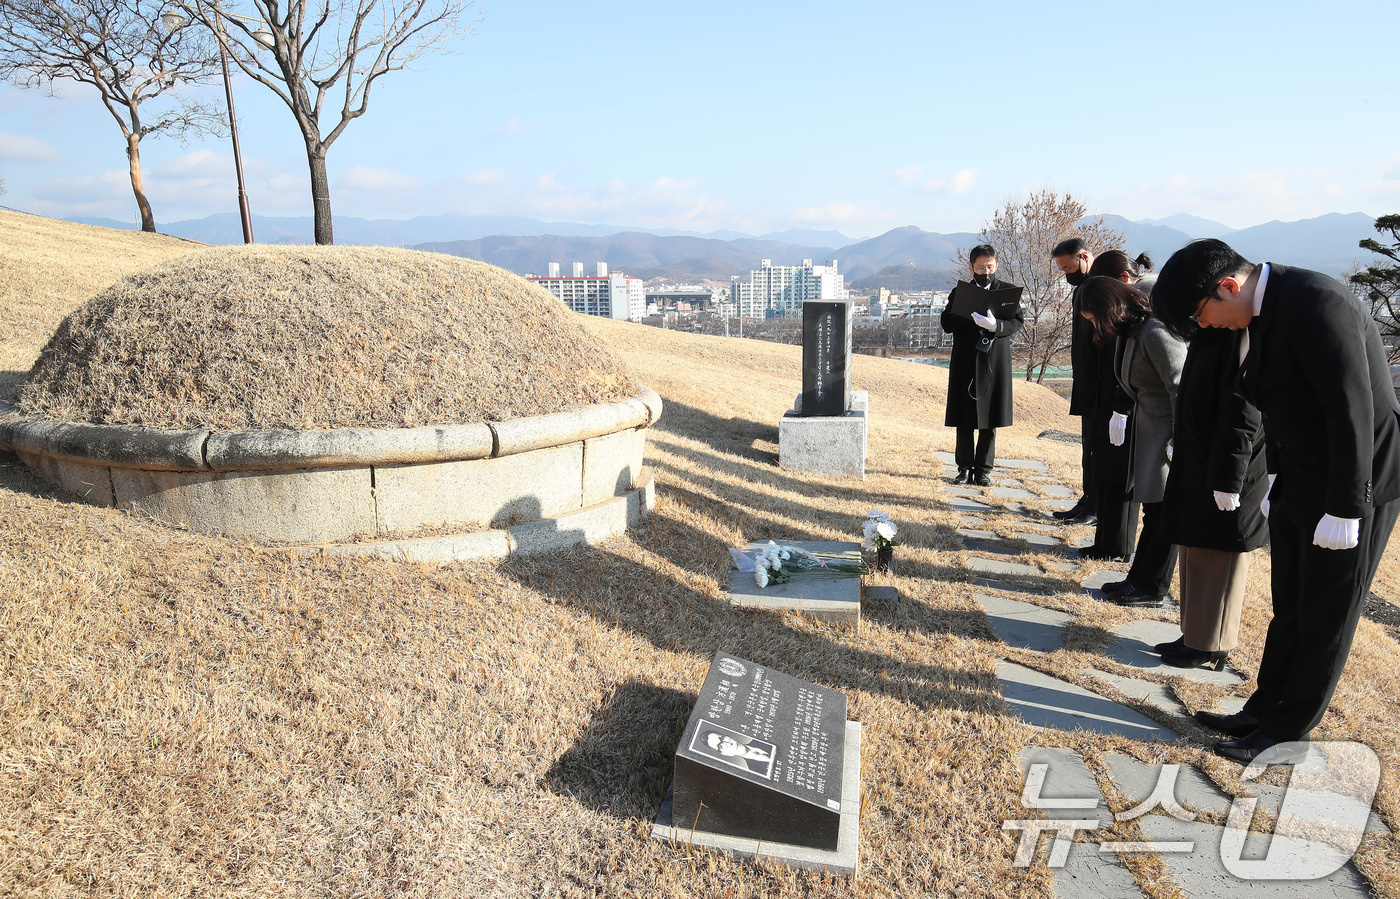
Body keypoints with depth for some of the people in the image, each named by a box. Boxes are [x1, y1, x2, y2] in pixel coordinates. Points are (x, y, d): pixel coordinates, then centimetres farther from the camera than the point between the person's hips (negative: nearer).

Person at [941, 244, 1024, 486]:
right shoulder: (960, 292, 8)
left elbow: (1018, 321, -4)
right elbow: (946, 323, -2)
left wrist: (995, 325, -23)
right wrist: (971, 315, -18)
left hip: (995, 361, 0)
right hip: (965, 363, 0)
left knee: (990, 421, 4)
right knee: (964, 421, 3)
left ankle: (983, 469, 13)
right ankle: (965, 468, 13)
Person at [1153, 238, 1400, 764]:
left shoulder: (1315, 303, -24)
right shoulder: (1263, 314, 4)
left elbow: (1353, 410, -25)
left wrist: (1344, 508, -22)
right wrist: (1275, 475, 14)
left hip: (1356, 484, -8)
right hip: (1299, 483, 9)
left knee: (1325, 620, 5)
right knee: (1290, 609, 17)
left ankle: (1288, 737, 17)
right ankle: (1265, 711, 30)